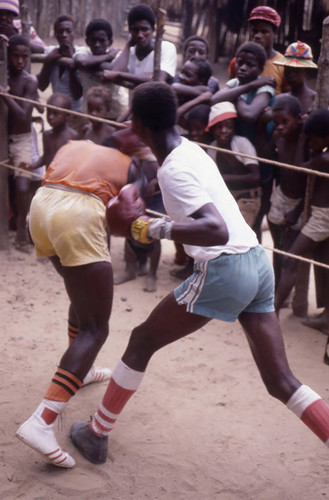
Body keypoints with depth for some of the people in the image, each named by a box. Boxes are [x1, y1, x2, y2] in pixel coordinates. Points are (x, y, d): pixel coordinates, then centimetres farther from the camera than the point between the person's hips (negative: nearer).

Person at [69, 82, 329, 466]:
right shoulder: (188, 148, 14)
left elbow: (217, 231, -26)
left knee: (142, 341, 11)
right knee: (281, 381, 10)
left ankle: (97, 434, 24)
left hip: (224, 269, -8)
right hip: (257, 262, 9)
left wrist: (146, 227, -26)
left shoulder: (174, 170, -13)